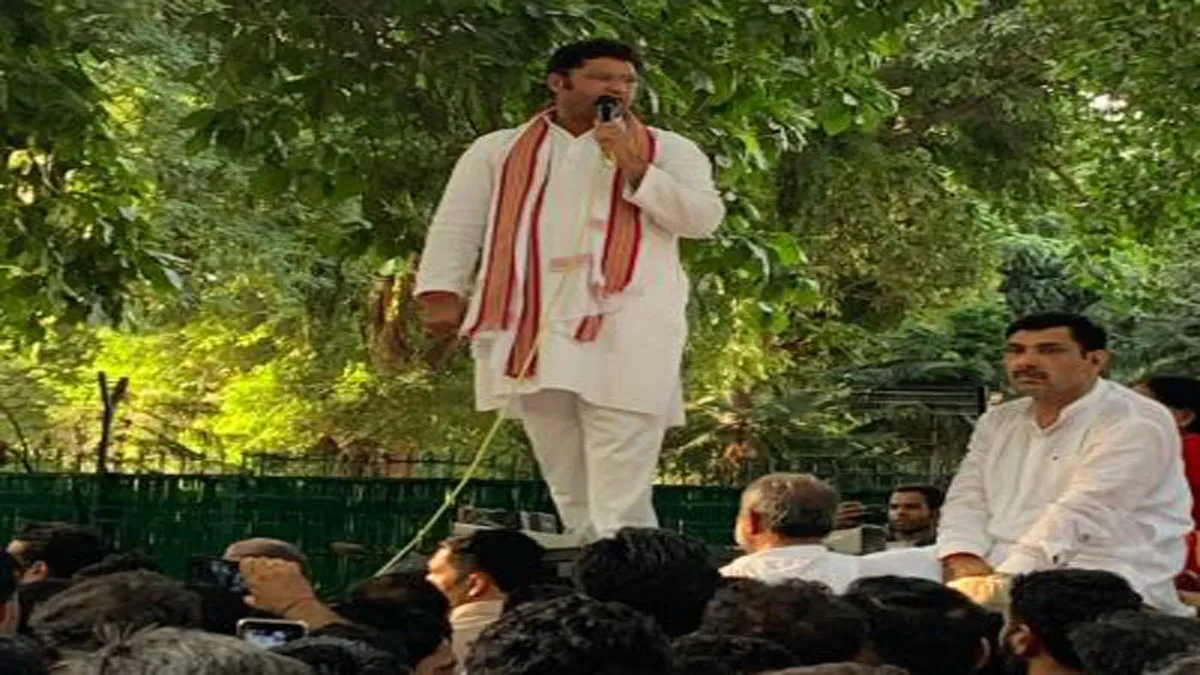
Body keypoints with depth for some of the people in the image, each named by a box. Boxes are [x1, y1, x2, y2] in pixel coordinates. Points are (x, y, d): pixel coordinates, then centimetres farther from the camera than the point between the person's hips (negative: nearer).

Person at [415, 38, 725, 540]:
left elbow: (704, 219, 1)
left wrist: (636, 170, -9)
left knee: (619, 502, -12)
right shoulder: (499, 151, 16)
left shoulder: (668, 150, 13)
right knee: (570, 495, 7)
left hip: (626, 334, -2)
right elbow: (458, 224, 10)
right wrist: (442, 291, -5)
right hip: (531, 334, 2)